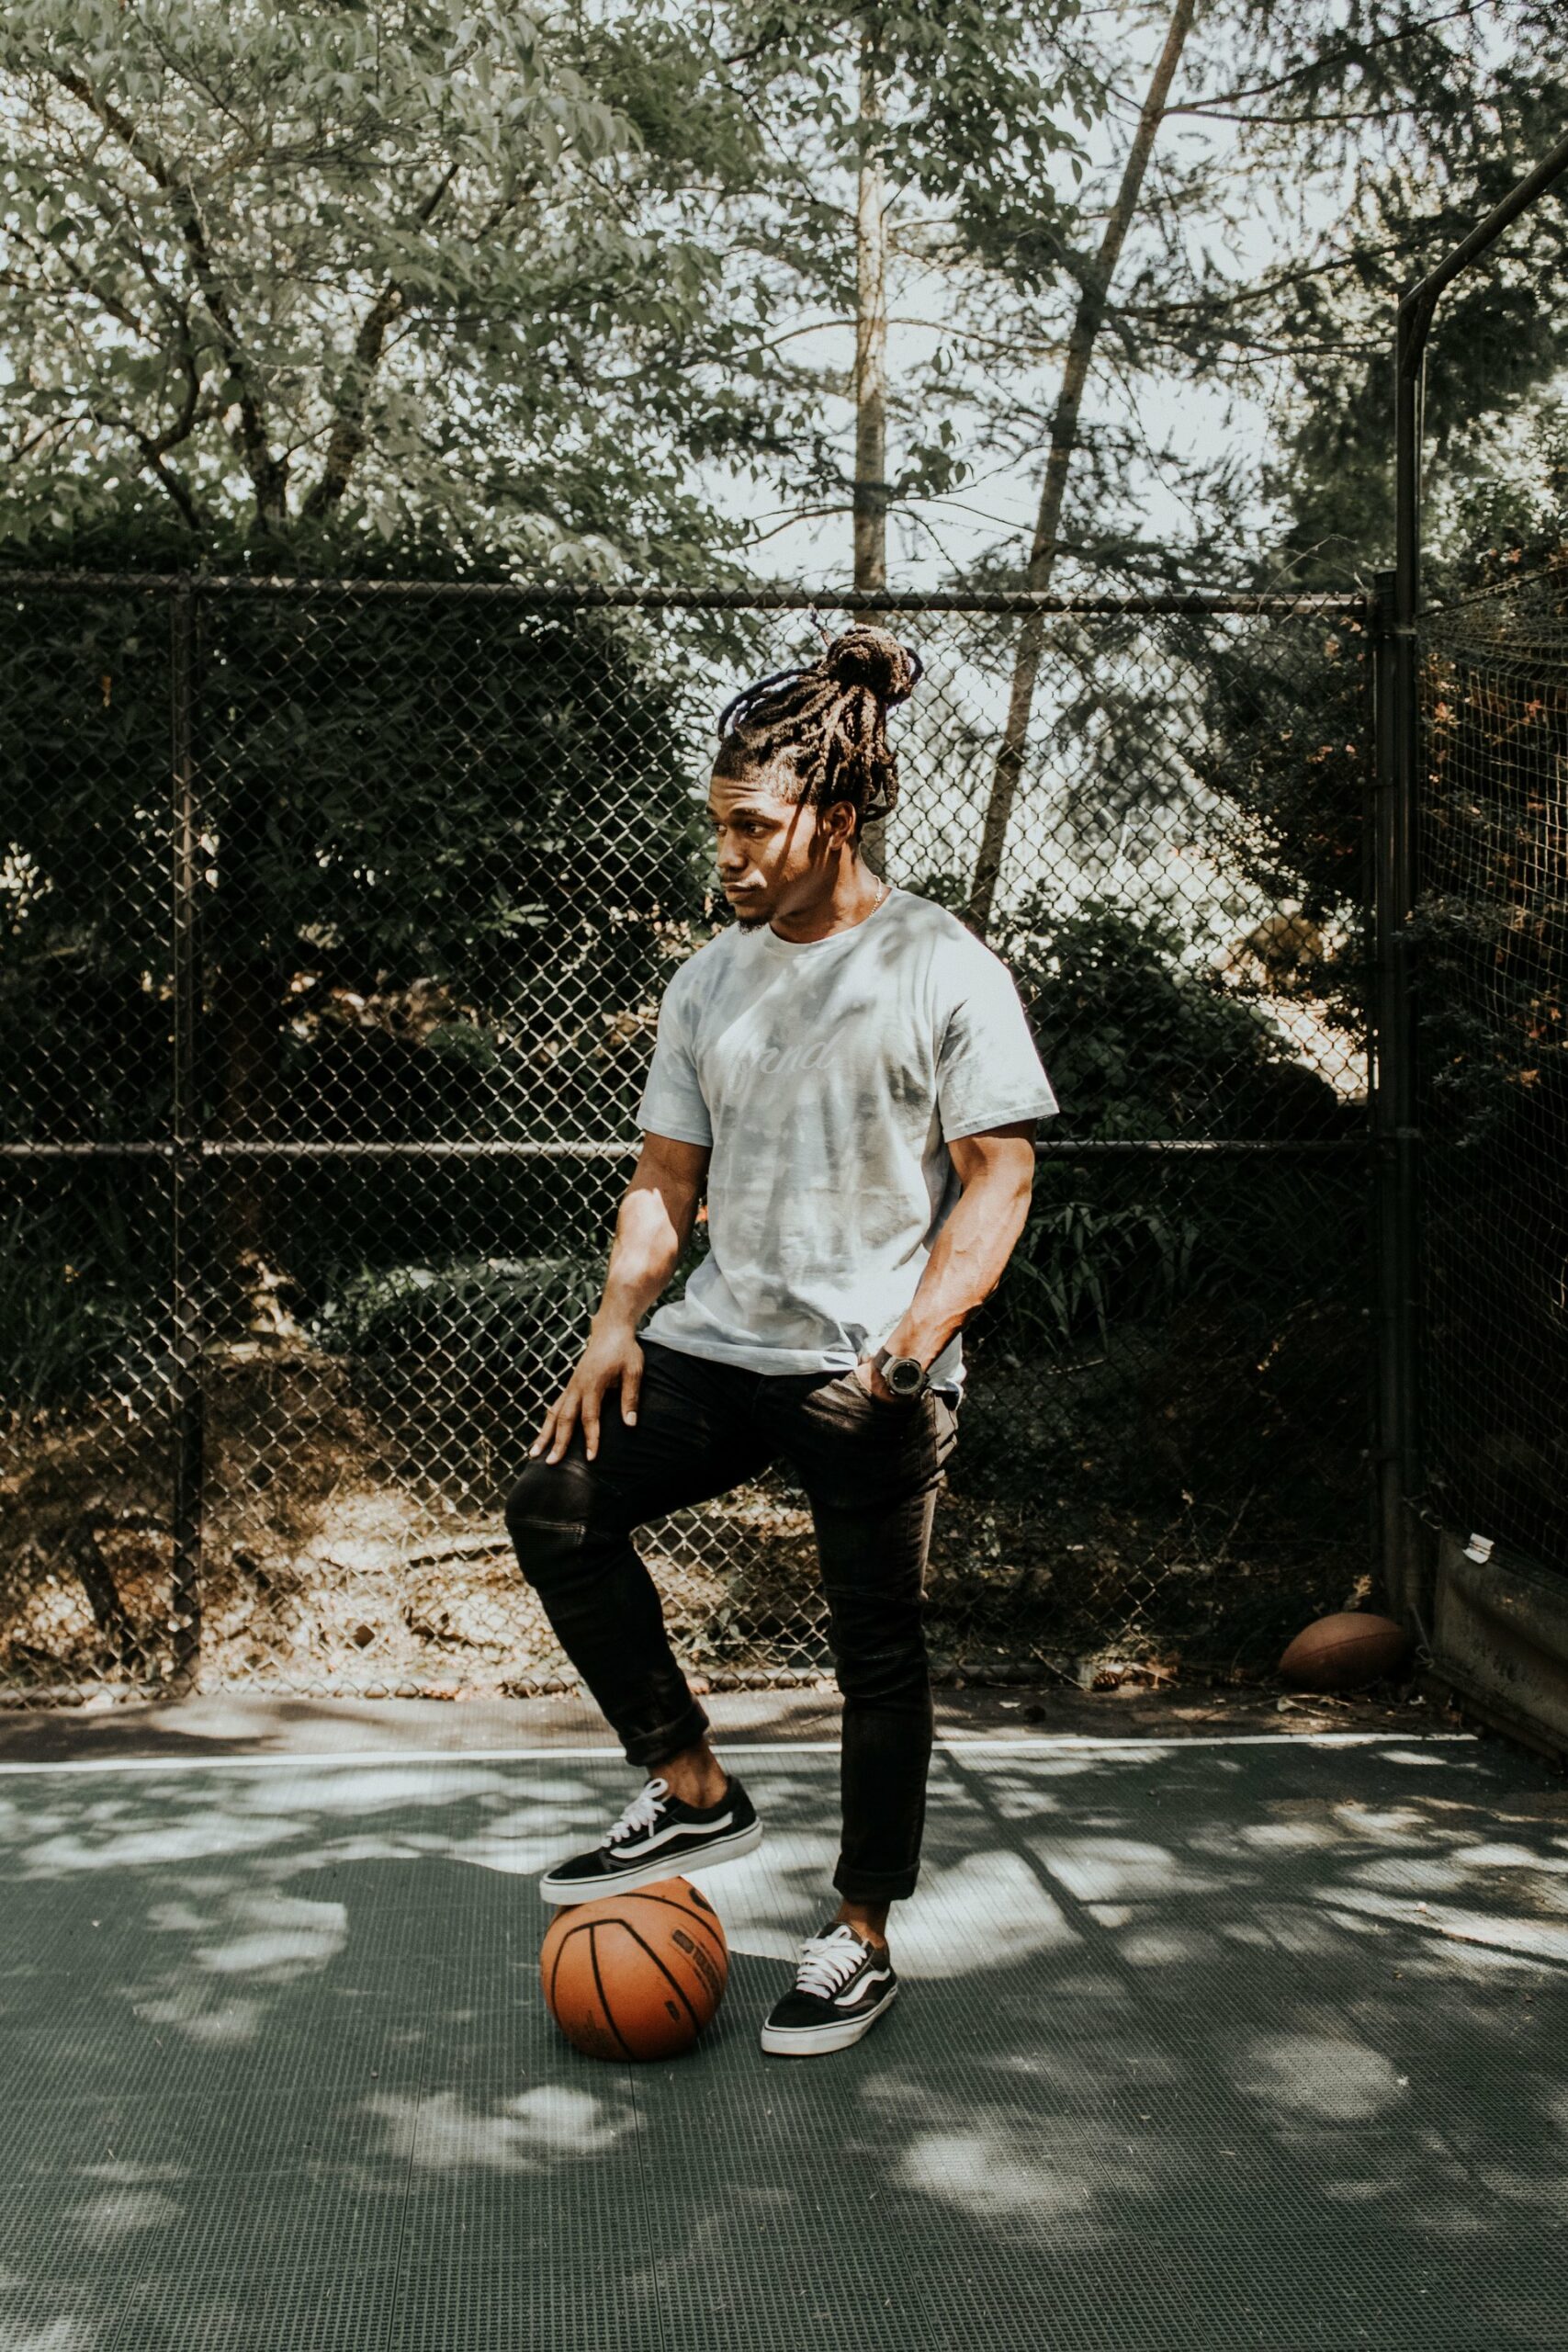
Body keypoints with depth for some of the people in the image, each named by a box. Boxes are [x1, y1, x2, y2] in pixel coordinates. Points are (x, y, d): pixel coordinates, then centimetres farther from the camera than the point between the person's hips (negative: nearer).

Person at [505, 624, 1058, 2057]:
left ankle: (863, 1942, 20)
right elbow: (666, 1177, 14)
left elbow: (998, 1178, -8)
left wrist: (919, 1332, -21)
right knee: (557, 1506, -10)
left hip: (877, 1378, -5)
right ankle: (693, 1793, 5)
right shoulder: (711, 979, 11)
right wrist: (619, 1324, -2)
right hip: (722, 1346, 6)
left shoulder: (944, 969, -6)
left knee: (877, 1651, 1)